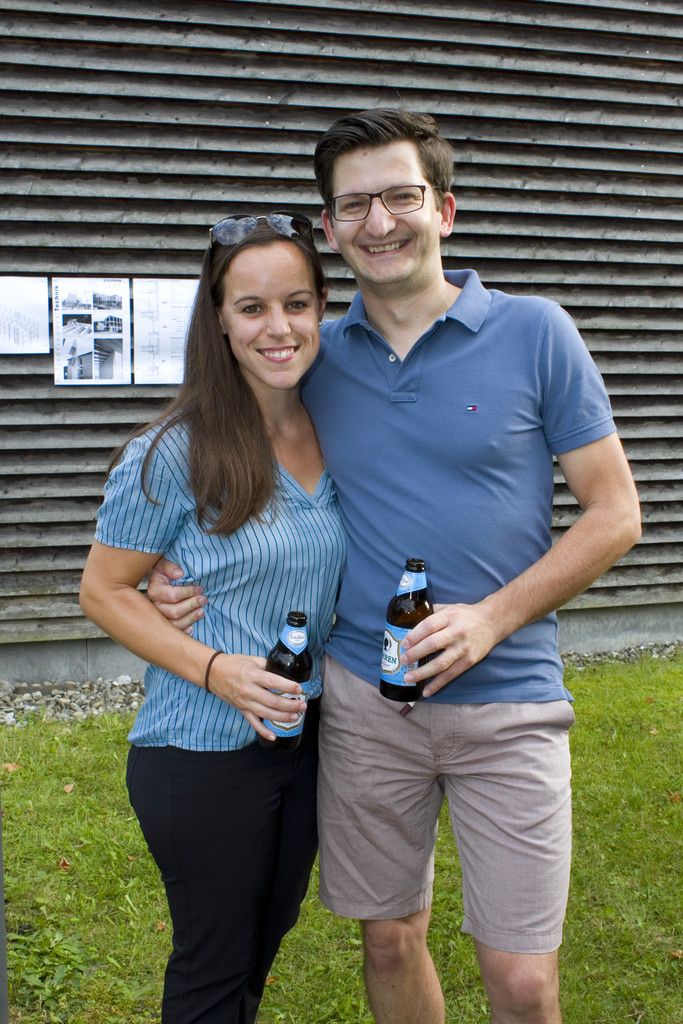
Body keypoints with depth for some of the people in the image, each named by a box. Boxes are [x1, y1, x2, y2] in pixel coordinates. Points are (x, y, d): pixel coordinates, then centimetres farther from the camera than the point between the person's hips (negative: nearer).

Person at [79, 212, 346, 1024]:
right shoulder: (177, 453, -18)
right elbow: (103, 592, -11)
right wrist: (216, 669, -23)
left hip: (305, 740, 6)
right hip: (205, 754, -6)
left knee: (266, 940, 24)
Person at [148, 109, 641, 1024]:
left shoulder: (535, 333, -5)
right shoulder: (316, 356, 5)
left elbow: (615, 513, -3)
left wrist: (493, 617, -15)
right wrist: (193, 572, -1)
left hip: (506, 702, -2)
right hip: (363, 698, 3)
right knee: (390, 940, 15)